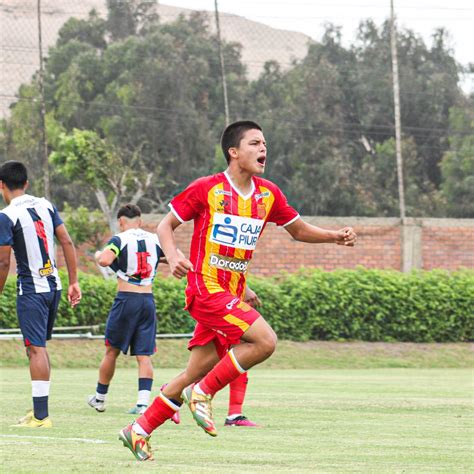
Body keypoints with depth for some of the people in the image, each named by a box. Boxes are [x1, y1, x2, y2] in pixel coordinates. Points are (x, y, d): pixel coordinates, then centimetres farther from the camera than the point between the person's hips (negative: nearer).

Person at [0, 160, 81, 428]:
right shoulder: (46, 206, 8)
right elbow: (67, 242, 6)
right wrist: (74, 282, 10)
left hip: (31, 290, -7)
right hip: (54, 286, 7)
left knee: (36, 349, -8)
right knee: (41, 347, 16)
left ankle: (41, 416, -10)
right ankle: (39, 409, 20)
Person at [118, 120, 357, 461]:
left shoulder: (268, 194, 10)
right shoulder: (206, 189, -6)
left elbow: (299, 230, 21)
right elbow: (166, 225, 1)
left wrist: (336, 237, 4)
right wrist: (173, 258, -19)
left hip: (232, 295, 7)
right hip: (206, 288, -7)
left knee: (196, 374, 8)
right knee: (265, 340, -22)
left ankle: (139, 431, 19)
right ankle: (203, 393, -8)